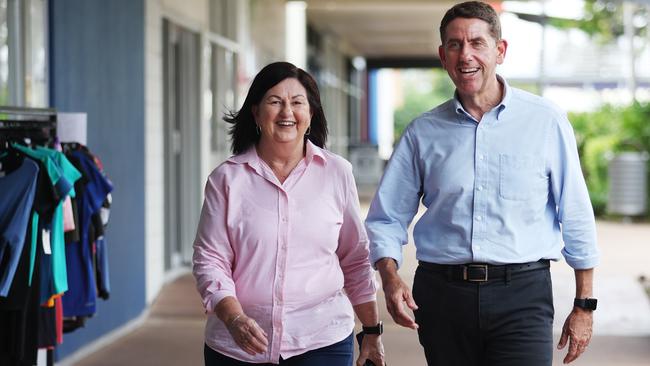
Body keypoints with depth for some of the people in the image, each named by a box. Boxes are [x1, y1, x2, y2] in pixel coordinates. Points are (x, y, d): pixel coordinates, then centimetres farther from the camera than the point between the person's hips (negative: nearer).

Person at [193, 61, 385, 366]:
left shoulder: (337, 173, 4)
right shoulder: (227, 178, 1)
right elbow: (209, 259, -1)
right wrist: (233, 319, -16)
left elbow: (355, 259, 10)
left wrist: (372, 331, 12)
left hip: (322, 341, 0)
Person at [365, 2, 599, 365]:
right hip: (442, 295, 2)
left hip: (521, 294, -2)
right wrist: (390, 276, -11)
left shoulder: (546, 122, 1)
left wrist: (584, 306, 5)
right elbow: (387, 217, 8)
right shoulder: (423, 132, 7)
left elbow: (576, 218, 5)